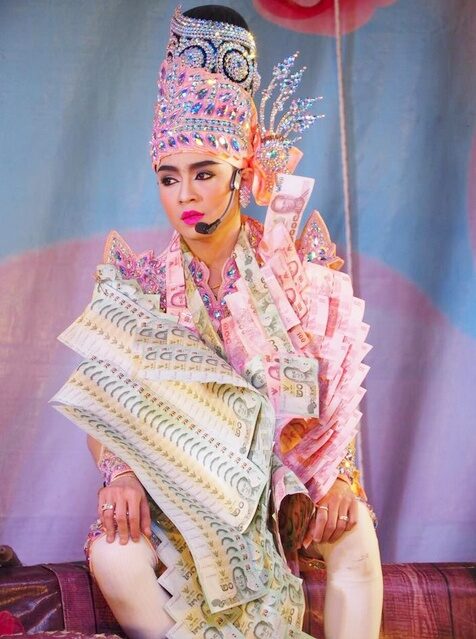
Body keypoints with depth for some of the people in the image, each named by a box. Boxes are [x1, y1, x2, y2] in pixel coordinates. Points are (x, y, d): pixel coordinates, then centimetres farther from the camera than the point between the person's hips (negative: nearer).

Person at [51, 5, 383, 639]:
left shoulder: (296, 266, -3)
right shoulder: (142, 282, -2)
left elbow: (336, 385, -4)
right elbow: (100, 405, -3)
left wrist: (337, 475, -19)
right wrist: (121, 474, -22)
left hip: (289, 465, 0)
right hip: (175, 475, 0)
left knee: (355, 537, -28)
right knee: (113, 556, -28)